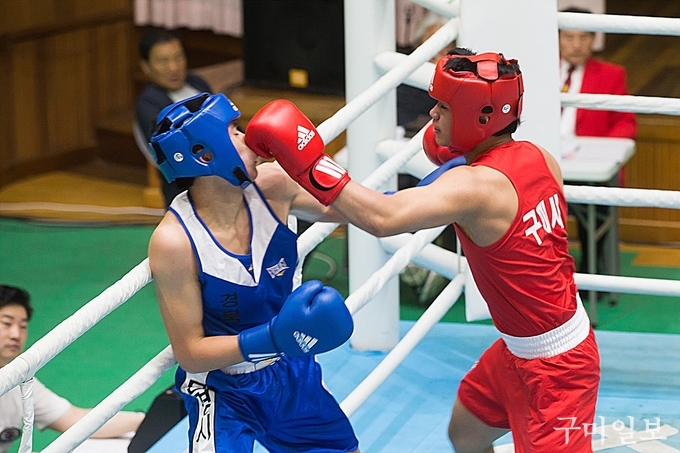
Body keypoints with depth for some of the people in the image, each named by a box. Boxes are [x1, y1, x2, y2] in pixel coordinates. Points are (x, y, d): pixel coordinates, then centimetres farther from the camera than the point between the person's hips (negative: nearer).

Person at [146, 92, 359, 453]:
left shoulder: (271, 186, -15)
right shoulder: (174, 241, -28)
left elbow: (329, 207, 6)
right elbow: (189, 352, -24)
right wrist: (273, 337, -36)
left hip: (292, 372, 6)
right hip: (222, 390, -6)